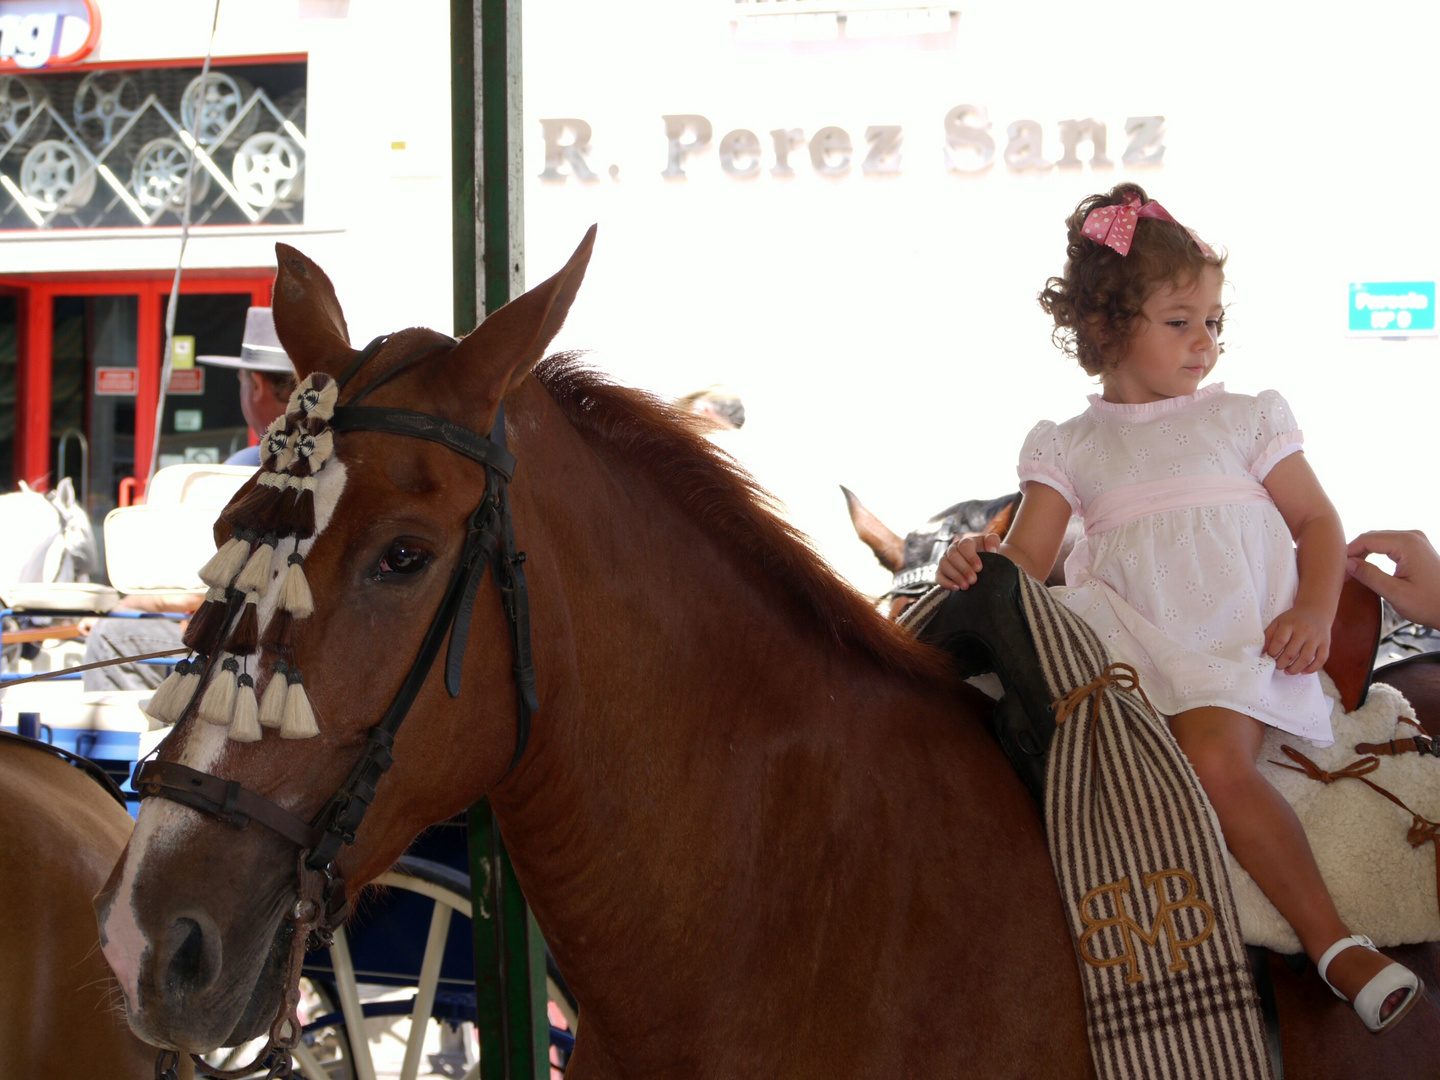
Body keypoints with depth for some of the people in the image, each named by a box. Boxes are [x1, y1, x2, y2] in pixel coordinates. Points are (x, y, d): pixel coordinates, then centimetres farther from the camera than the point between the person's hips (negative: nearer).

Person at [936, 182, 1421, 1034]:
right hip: (1132, 639, 3)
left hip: (1239, 639, -3)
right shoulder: (1070, 447, 17)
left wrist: (1313, 614, -7)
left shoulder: (1245, 420, 16)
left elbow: (1318, 522, 12)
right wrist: (979, 562, -17)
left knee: (1212, 757, -32)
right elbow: (1027, 562, 8)